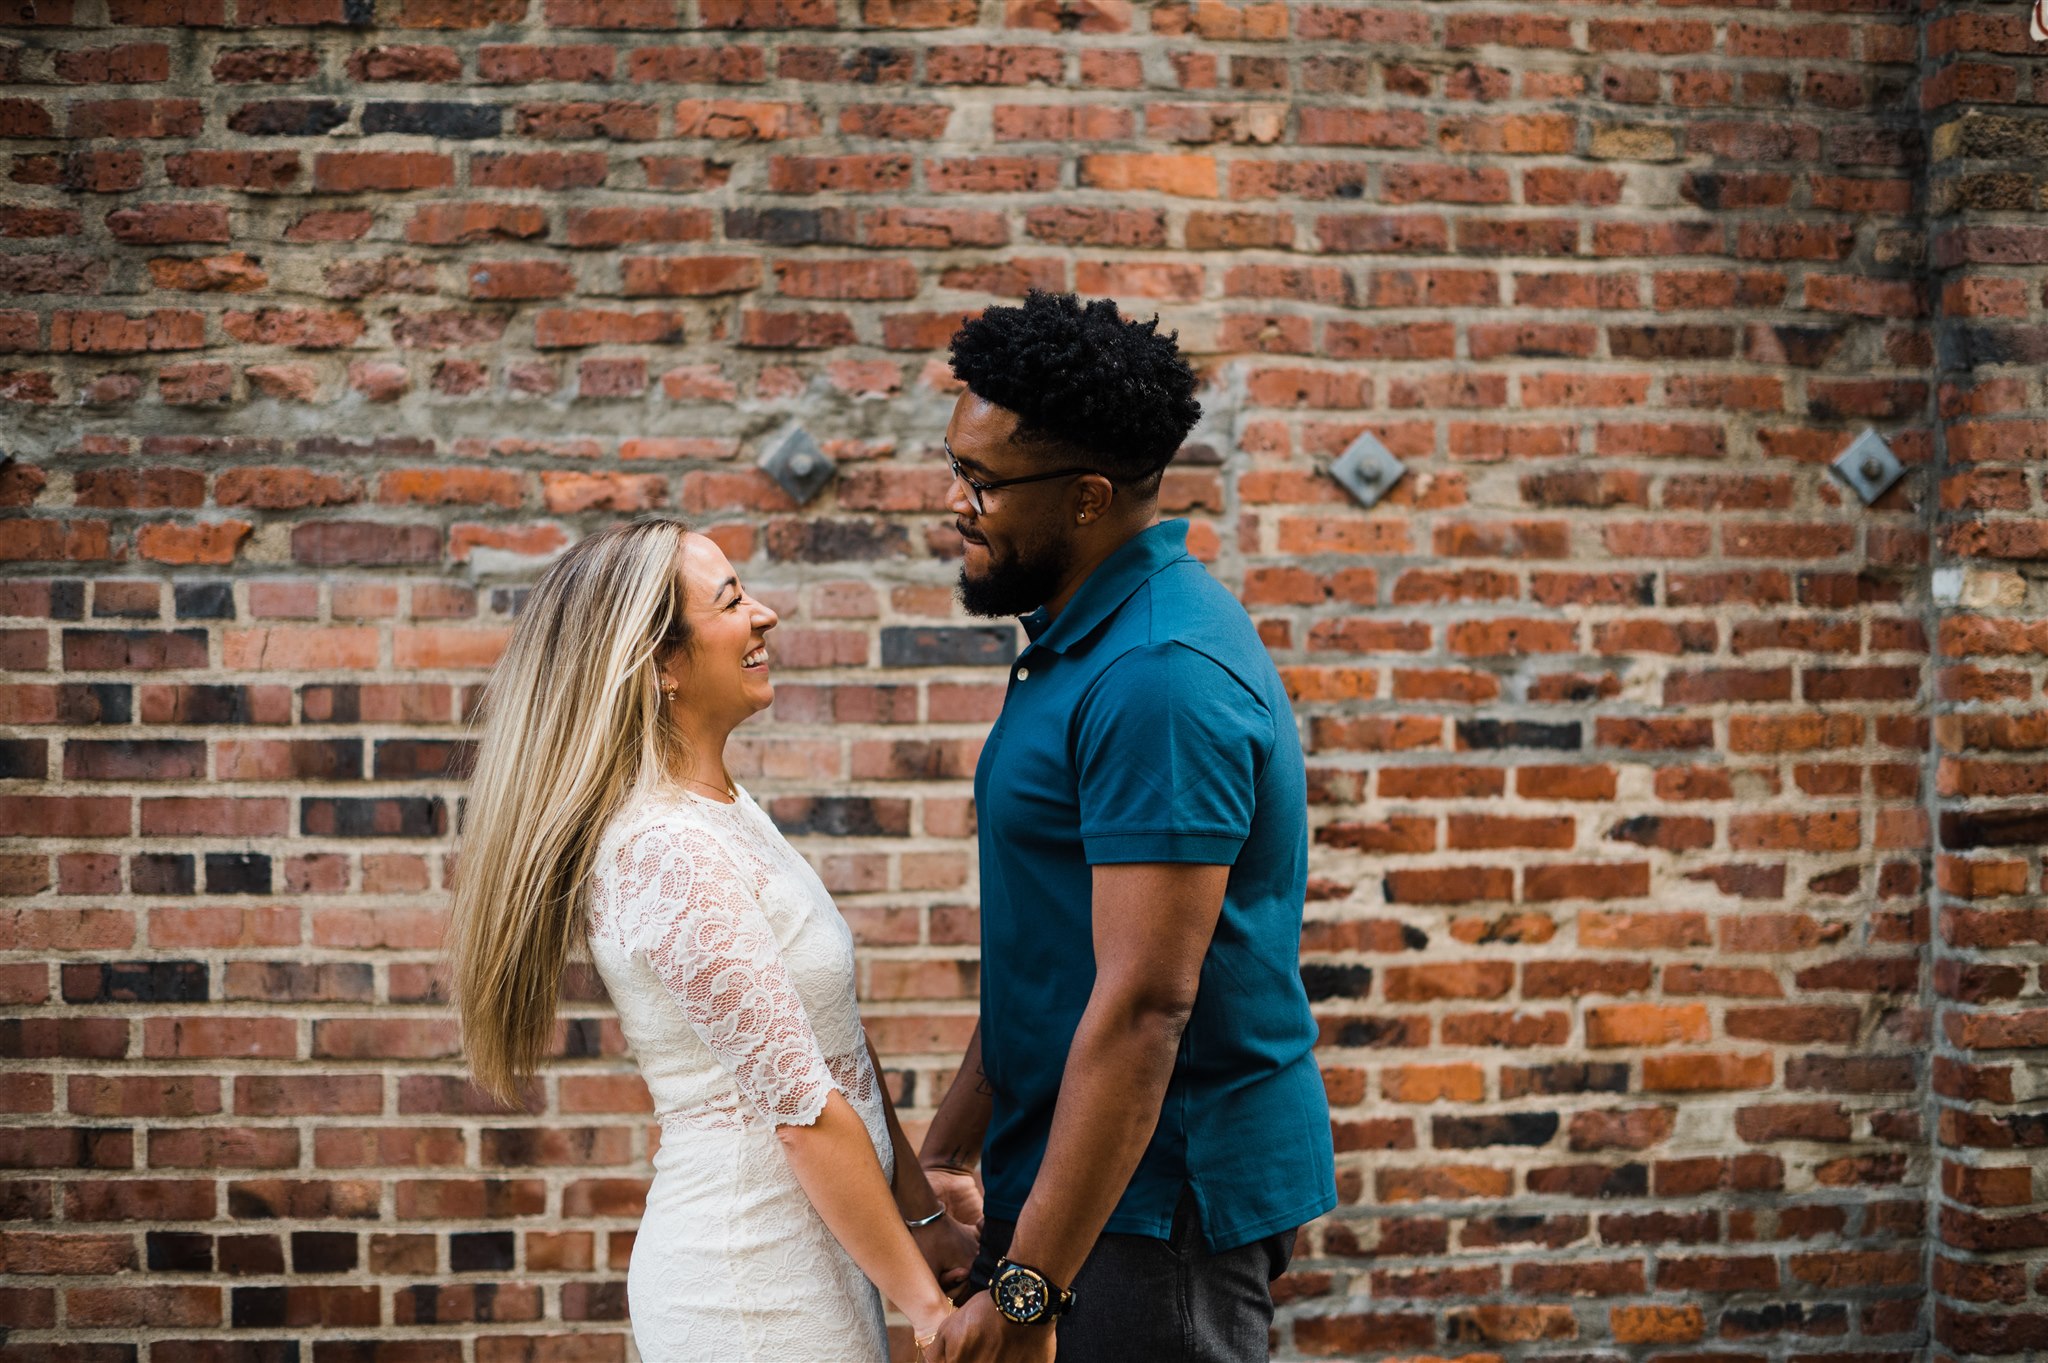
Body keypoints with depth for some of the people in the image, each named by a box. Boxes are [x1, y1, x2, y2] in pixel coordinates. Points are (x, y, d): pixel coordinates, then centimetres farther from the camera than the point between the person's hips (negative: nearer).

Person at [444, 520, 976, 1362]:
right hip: (752, 1289, -9)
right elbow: (805, 1110, -21)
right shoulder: (668, 850, -21)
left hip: (816, 1250, 9)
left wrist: (923, 1216, 11)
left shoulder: (725, 810, 8)